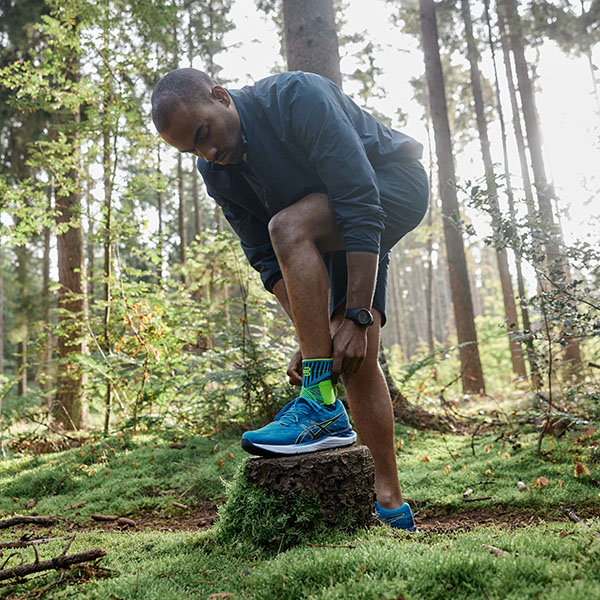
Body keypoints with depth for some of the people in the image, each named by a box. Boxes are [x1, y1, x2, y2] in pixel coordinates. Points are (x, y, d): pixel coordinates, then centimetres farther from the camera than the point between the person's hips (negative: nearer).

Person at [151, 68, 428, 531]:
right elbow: (266, 257, -7)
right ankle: (390, 504, 3)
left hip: (395, 184, -6)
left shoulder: (297, 97, -28)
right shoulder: (217, 173, -8)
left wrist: (357, 316, -35)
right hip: (338, 233, 7)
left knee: (289, 226, -33)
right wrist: (310, 340, -19)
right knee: (354, 354, -5)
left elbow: (360, 203, -33)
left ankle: (322, 404, -30)